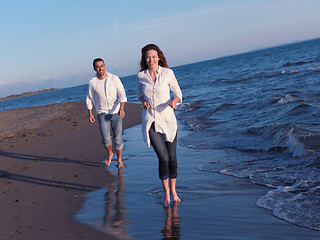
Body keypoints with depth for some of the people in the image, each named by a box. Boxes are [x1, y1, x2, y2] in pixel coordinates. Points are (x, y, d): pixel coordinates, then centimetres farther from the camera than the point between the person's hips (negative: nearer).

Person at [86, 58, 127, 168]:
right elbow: (89, 99, 11)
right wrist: (90, 114, 6)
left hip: (116, 113, 0)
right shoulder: (92, 82, -1)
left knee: (118, 139, 0)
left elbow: (122, 94, -8)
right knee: (106, 138, -13)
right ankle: (110, 154, 19)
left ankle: (119, 161, 19)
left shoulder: (114, 78, -4)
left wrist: (121, 108, -23)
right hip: (102, 113, 0)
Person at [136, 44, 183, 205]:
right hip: (150, 121, 0)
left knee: (172, 157, 6)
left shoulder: (167, 73, -4)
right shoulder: (141, 76, 0)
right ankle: (166, 192, 11)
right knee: (163, 157, -10)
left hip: (167, 120, 0)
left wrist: (174, 101, -18)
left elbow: (178, 93, 4)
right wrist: (143, 102, -4)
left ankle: (173, 190, 28)